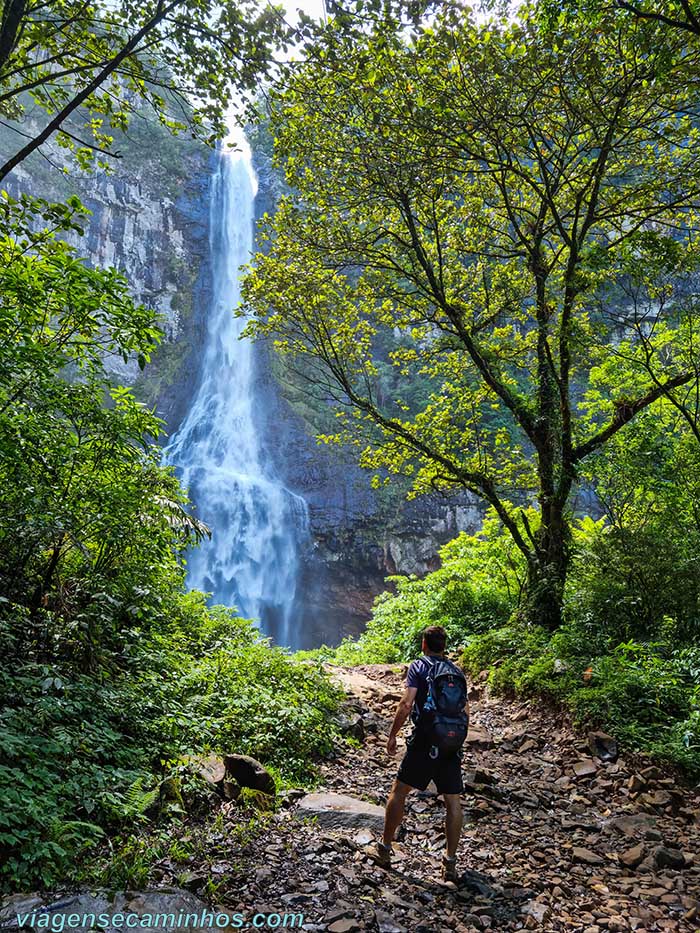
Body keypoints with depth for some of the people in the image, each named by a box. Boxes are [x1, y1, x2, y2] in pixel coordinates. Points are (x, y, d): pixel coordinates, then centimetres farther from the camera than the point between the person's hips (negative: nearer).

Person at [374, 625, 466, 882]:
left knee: (399, 791, 12)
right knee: (453, 802, 12)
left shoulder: (419, 666, -2)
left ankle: (385, 849, 20)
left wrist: (393, 734, -2)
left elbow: (406, 704, -12)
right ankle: (450, 862, 14)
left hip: (424, 742, -4)